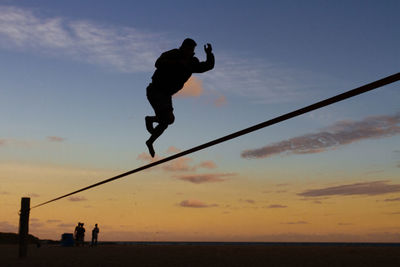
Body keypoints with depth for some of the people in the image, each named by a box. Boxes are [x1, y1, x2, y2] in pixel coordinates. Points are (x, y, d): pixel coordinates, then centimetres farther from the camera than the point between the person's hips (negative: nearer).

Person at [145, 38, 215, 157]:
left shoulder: (191, 63, 2)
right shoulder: (170, 55, -14)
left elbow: (209, 66, 2)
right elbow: (158, 64, -33)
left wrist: (209, 54, -17)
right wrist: (178, 62, -39)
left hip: (166, 95, 7)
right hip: (155, 91, -7)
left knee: (164, 123, 13)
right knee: (169, 118, -22)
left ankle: (150, 142, 34)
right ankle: (150, 119, 3)